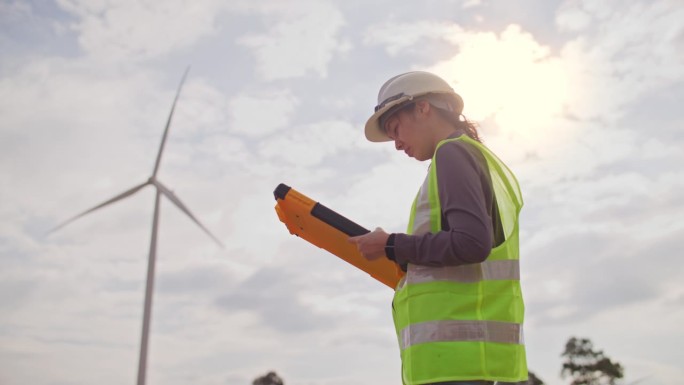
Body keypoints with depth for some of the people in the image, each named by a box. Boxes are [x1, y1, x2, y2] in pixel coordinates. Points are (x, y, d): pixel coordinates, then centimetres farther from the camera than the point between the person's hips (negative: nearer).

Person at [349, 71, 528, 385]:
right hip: (472, 348, 9)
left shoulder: (452, 153, -4)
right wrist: (414, 268, 17)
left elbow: (472, 242, -19)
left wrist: (392, 247, -8)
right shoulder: (489, 163, 24)